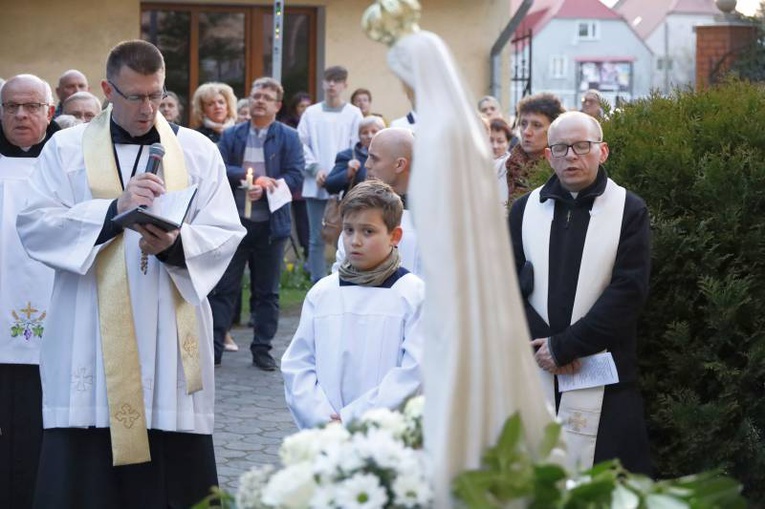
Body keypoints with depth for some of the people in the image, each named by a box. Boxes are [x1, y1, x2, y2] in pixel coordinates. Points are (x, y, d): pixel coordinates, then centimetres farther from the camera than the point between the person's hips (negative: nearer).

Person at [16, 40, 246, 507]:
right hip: (91, 340, 0)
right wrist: (114, 210, -18)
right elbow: (35, 226, -5)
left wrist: (176, 244, -19)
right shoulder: (66, 148, 7)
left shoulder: (198, 151, 9)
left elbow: (226, 235, 2)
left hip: (173, 338, 1)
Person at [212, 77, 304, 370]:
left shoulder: (289, 138, 3)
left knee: (267, 291, 7)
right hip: (234, 222, 0)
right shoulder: (231, 136, 7)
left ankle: (262, 349, 15)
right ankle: (214, 346, 4)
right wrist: (252, 177, -18)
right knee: (224, 288, 1)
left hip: (271, 225, 0)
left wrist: (265, 187, -21)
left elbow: (295, 177, -7)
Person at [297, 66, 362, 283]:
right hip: (316, 186, 2)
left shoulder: (354, 114, 3)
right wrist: (316, 169, -8)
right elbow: (301, 144, 5)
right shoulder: (311, 113, 8)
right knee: (317, 239, 4)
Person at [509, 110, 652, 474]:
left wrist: (564, 346, -12)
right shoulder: (525, 210, 11)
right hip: (533, 374, 3)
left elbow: (628, 292, -7)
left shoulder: (630, 211, 2)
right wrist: (542, 343, -11)